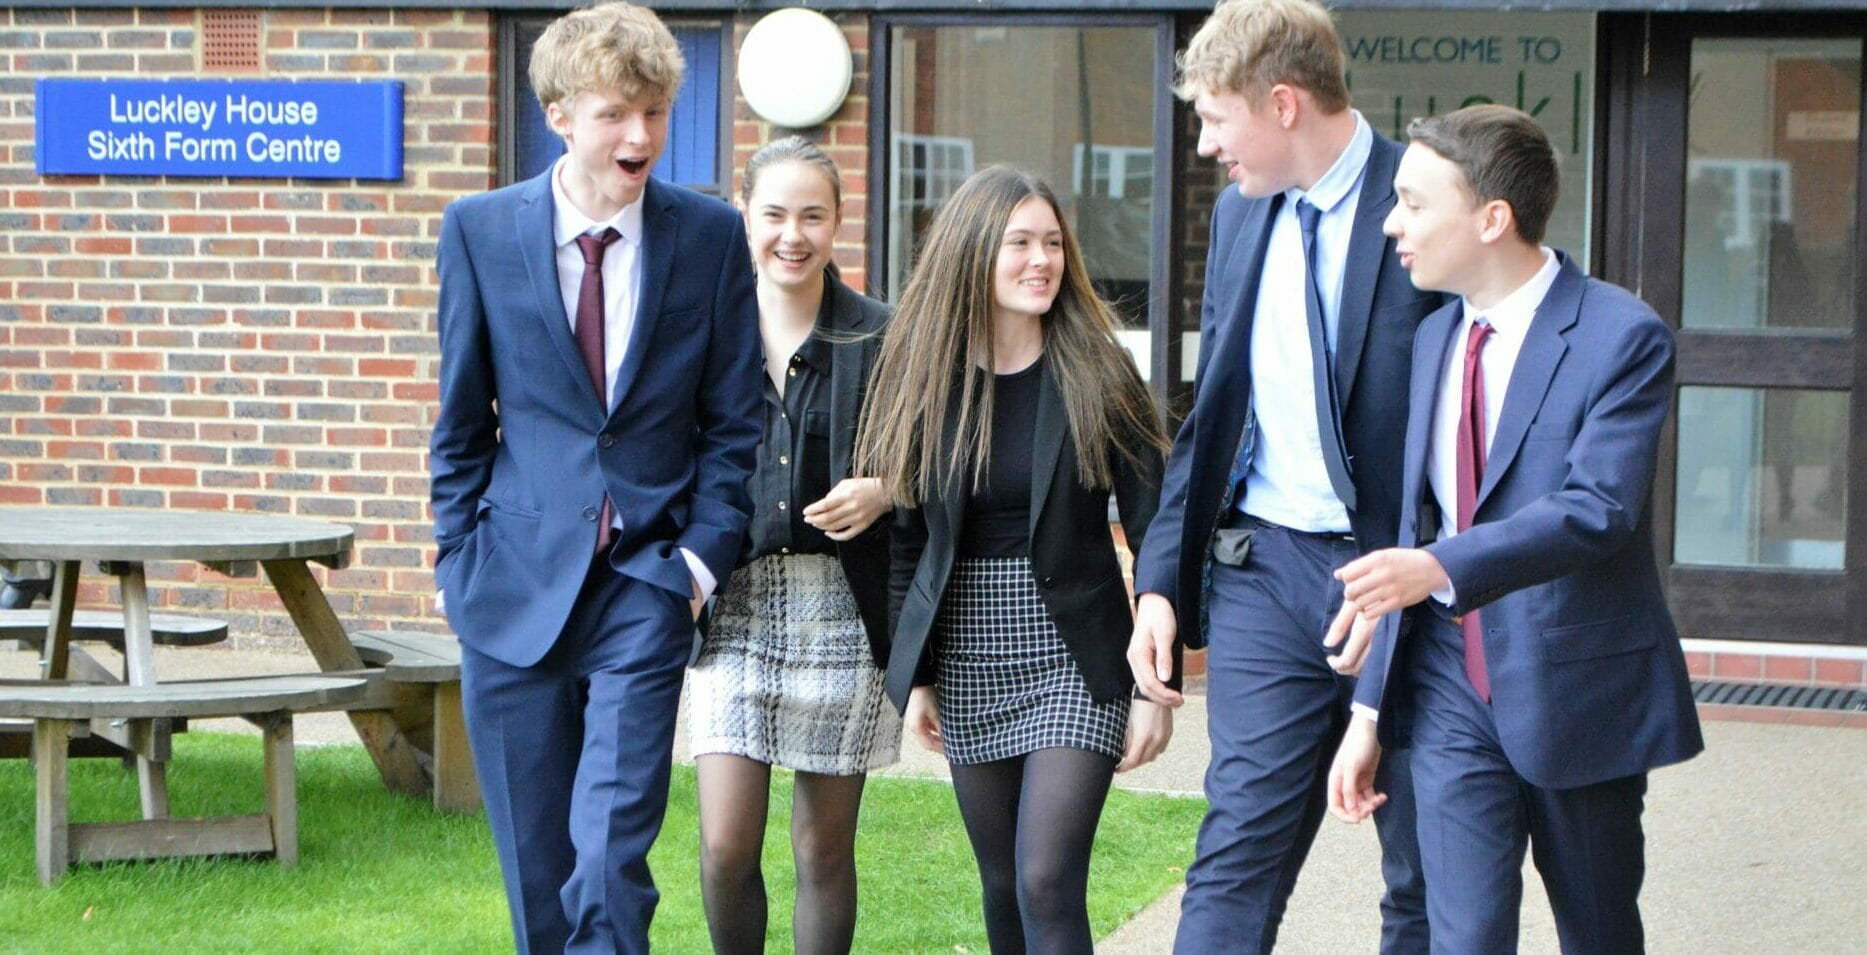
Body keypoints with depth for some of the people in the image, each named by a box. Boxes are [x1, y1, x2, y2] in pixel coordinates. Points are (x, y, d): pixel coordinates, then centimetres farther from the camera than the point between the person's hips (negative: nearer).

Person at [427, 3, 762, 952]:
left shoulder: (711, 236, 1)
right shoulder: (481, 229, 1)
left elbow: (732, 422, 5)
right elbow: (460, 421, 8)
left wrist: (703, 555, -5)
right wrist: (459, 557, 3)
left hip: (645, 586, -1)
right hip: (515, 587, 1)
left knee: (609, 857, -14)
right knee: (535, 866, 9)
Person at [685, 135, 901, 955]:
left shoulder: (880, 338, 1)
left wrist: (883, 491, -14)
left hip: (842, 609, -1)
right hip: (733, 604, 1)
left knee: (824, 848, 6)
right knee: (725, 847, -6)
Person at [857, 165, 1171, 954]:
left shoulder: (1097, 376, -6)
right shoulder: (924, 377, 2)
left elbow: (1152, 532, -5)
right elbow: (907, 538, 8)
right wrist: (913, 676, 5)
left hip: (1075, 660, -3)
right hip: (968, 662, 3)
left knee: (1048, 886, -13)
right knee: (1003, 888, 11)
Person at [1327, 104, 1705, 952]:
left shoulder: (1623, 337, -12)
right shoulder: (1434, 338, 9)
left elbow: (1597, 510, -24)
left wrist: (1441, 568, -37)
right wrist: (1369, 710, 10)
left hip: (1577, 689, -4)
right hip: (1452, 691, 4)